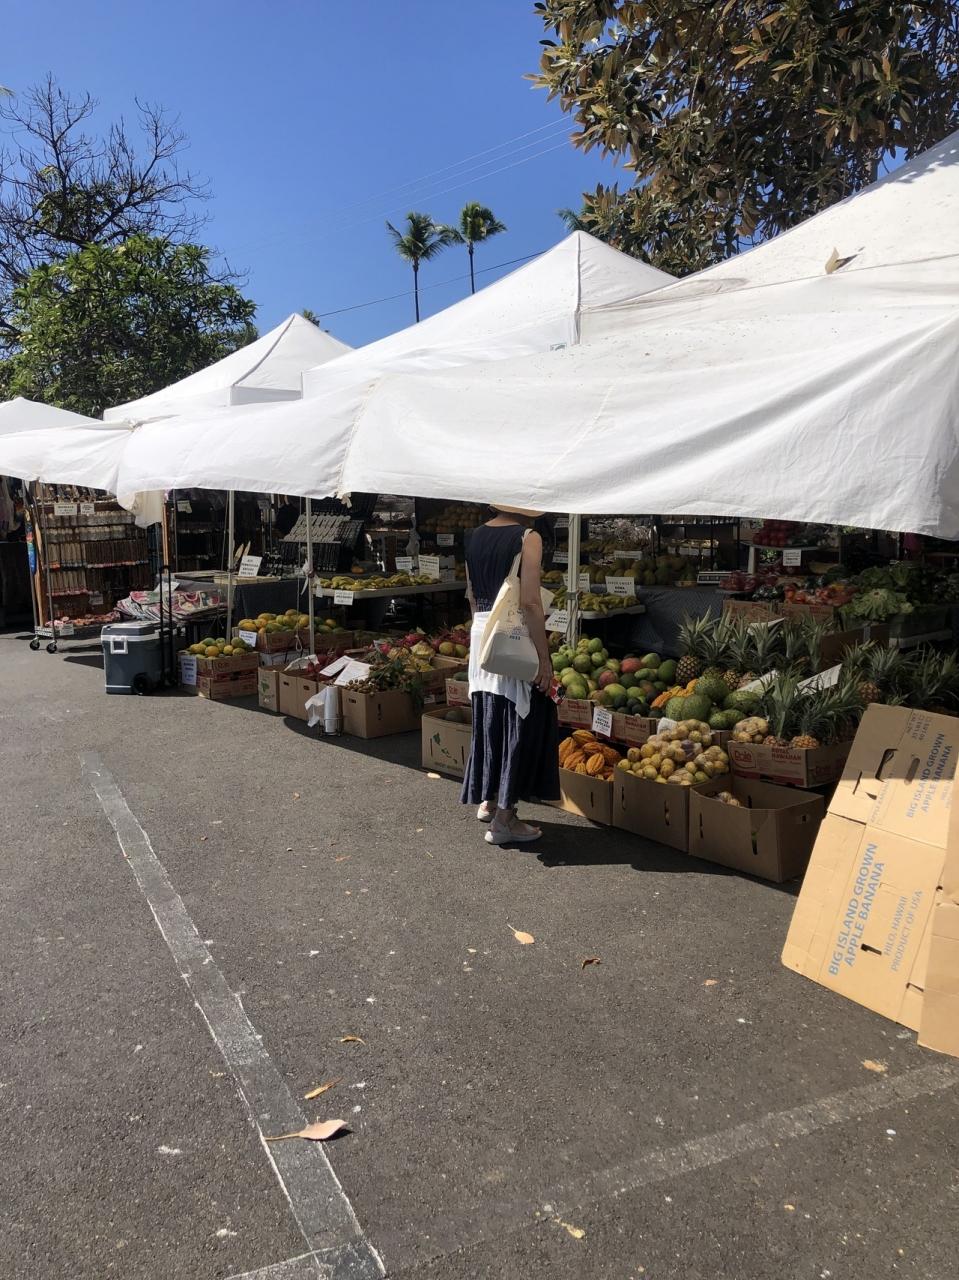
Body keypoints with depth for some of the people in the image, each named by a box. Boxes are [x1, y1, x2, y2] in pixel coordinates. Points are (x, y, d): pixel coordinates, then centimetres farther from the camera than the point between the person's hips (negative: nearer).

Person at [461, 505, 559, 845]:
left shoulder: (475, 536, 9)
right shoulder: (527, 537, -12)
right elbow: (530, 602, -18)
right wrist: (544, 656, -15)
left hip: (481, 636, 7)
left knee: (488, 718, 18)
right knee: (520, 723, 2)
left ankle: (487, 800, 31)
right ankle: (504, 818, 6)